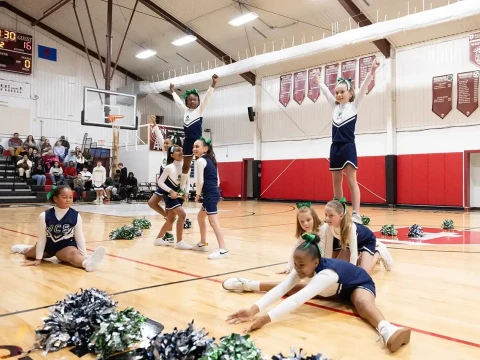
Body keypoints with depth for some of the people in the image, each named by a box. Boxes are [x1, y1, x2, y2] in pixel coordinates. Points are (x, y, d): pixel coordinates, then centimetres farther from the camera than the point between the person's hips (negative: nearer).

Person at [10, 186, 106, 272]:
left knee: (72, 254, -35)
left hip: (67, 246, -3)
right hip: (48, 245, 3)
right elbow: (42, 238, -9)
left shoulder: (76, 216, -18)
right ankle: (25, 249, 59)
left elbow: (80, 238, -8)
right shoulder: (44, 216, -19)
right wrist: (38, 259, -3)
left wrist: (84, 257, -9)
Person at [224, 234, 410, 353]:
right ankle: (248, 285, 23)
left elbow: (298, 300, -53)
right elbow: (281, 288, -31)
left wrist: (267, 318, -62)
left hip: (360, 285, -7)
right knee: (292, 287, 5)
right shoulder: (303, 268, -23)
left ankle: (387, 331, -70)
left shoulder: (326, 274, -43)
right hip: (335, 288, 7)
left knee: (363, 304, -42)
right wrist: (254, 309, -43)